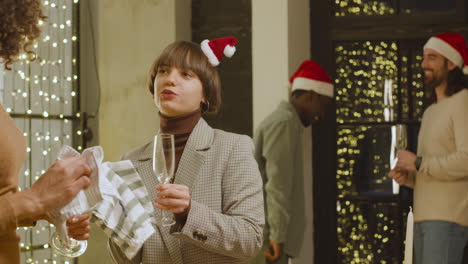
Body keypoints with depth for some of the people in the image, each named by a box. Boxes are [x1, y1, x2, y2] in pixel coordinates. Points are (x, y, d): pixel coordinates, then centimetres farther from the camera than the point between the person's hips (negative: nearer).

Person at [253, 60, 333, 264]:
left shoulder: (281, 120, 21)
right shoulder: (284, 122, -11)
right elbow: (277, 184, -19)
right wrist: (277, 235, -22)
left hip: (265, 236, 10)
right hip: (267, 237, -10)